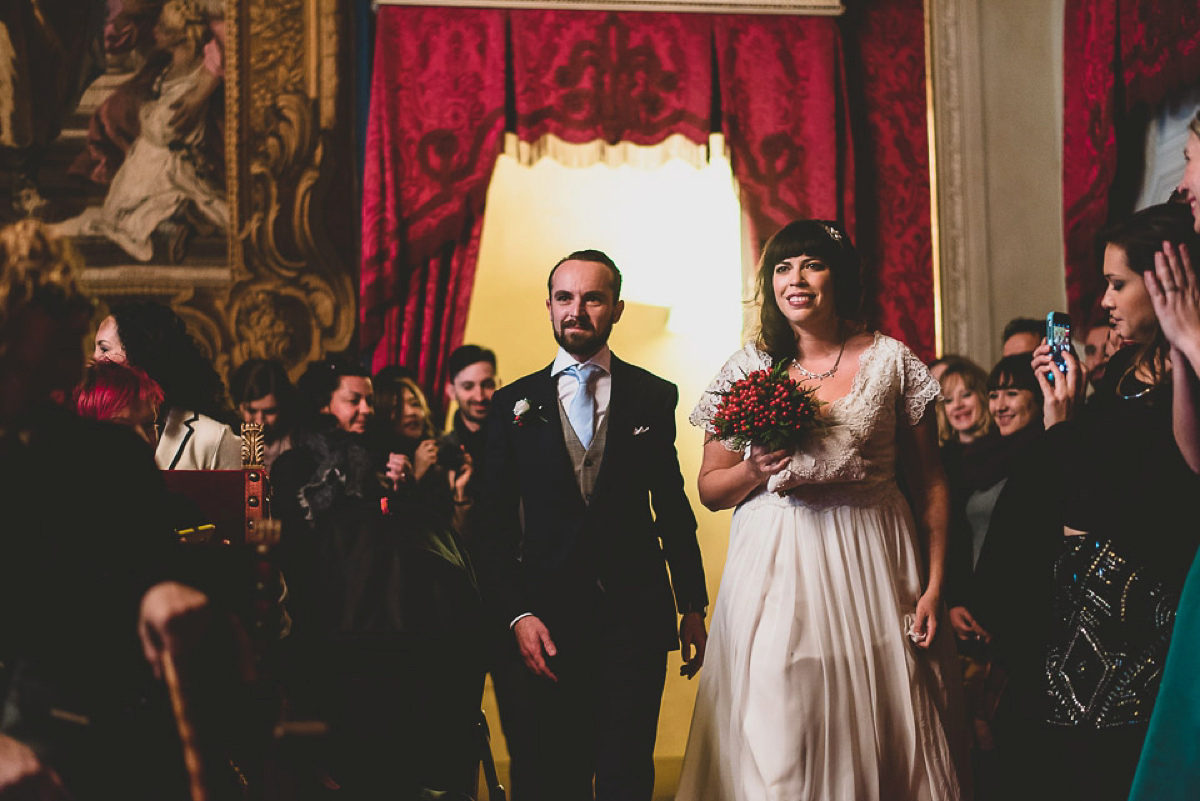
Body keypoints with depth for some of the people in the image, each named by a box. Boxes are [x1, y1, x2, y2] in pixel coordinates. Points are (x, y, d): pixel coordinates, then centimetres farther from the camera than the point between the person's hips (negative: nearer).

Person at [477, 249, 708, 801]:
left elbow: (673, 508, 10)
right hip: (549, 621, 0)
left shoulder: (654, 397, 6)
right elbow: (495, 527, 3)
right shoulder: (512, 404, 5)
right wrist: (516, 615, -9)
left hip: (637, 615, 0)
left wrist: (693, 607, 7)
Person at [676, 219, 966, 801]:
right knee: (776, 746, -1)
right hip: (775, 573, 1)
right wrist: (756, 470, -11)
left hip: (871, 570, -1)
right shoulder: (747, 370, 5)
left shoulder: (890, 361, 2)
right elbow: (710, 489, 10)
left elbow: (929, 482, 3)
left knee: (878, 741, 1)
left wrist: (934, 587, -3)